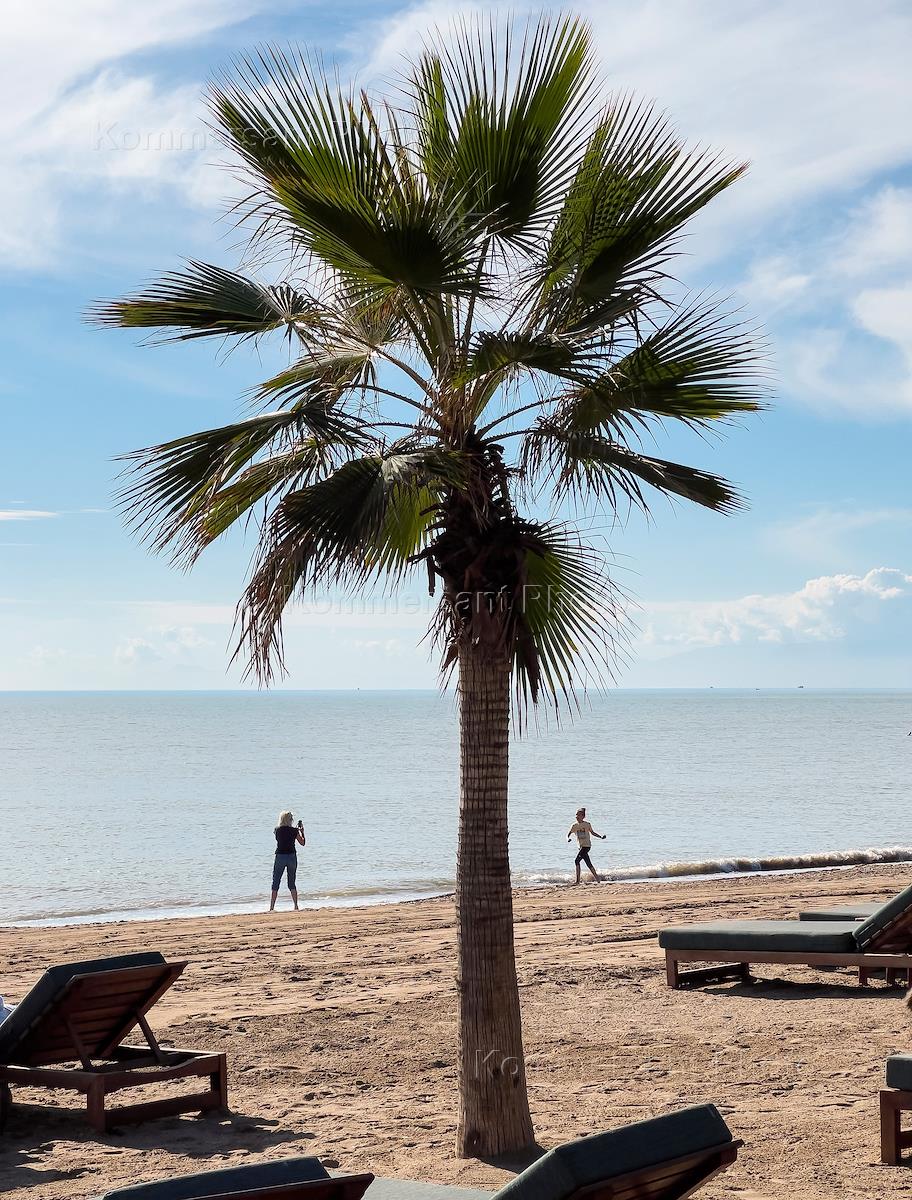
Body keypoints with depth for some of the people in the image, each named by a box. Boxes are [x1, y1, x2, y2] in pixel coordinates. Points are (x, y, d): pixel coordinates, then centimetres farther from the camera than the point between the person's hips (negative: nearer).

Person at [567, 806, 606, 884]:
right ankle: (597, 879, 17)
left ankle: (577, 880, -15)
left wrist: (601, 836, -1)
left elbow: (592, 833, 10)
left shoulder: (587, 824, -3)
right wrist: (568, 839, -16)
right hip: (581, 846, 5)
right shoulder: (574, 825, 6)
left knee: (577, 860, -18)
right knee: (589, 864, 7)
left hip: (587, 845, -5)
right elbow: (569, 834, 6)